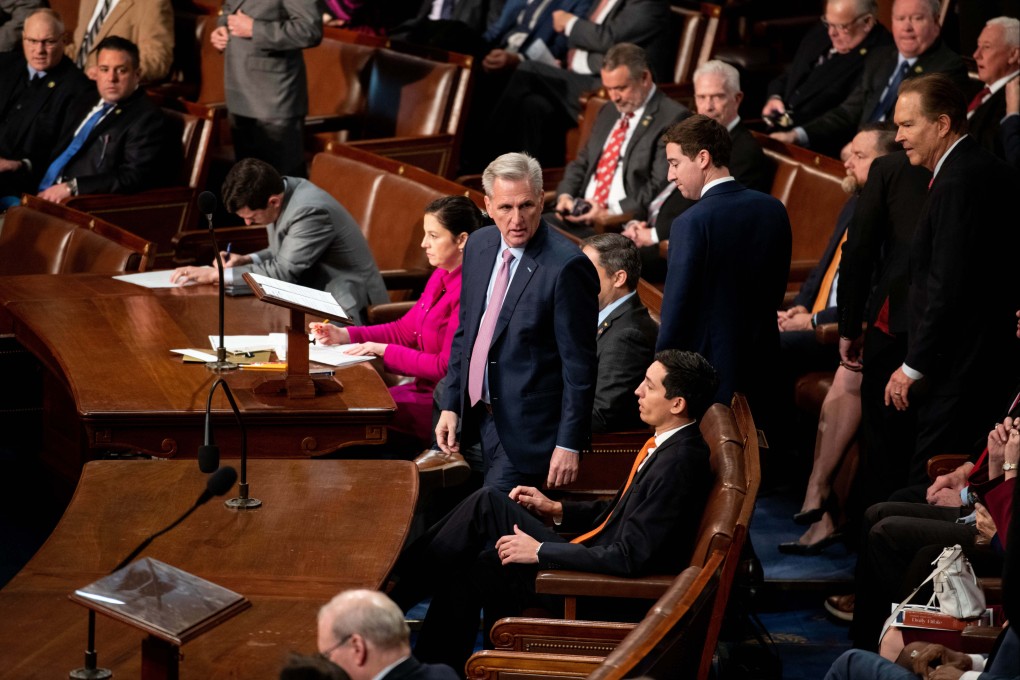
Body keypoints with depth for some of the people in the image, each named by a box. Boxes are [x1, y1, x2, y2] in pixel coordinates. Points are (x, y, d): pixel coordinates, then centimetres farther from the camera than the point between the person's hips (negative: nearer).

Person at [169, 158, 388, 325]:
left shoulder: (311, 211, -26)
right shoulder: (280, 189, 1)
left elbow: (283, 272, -25)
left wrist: (215, 274, -21)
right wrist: (247, 260, 0)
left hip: (349, 308, -9)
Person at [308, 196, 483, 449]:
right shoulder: (442, 277, 11)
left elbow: (447, 367, -21)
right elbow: (404, 330, 17)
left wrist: (384, 351, -15)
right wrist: (342, 335, 6)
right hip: (425, 389, 9)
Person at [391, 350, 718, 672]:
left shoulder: (679, 463, -25)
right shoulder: (663, 445, 5)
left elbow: (629, 558, -27)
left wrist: (540, 551, -21)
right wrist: (556, 510, 12)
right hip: (597, 556, 9)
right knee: (487, 503, 2)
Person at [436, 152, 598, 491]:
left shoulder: (567, 267, -18)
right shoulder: (479, 245, 5)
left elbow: (579, 365, -16)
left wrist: (569, 444, -16)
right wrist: (451, 405, 10)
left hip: (526, 430, -7)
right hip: (476, 418, 7)